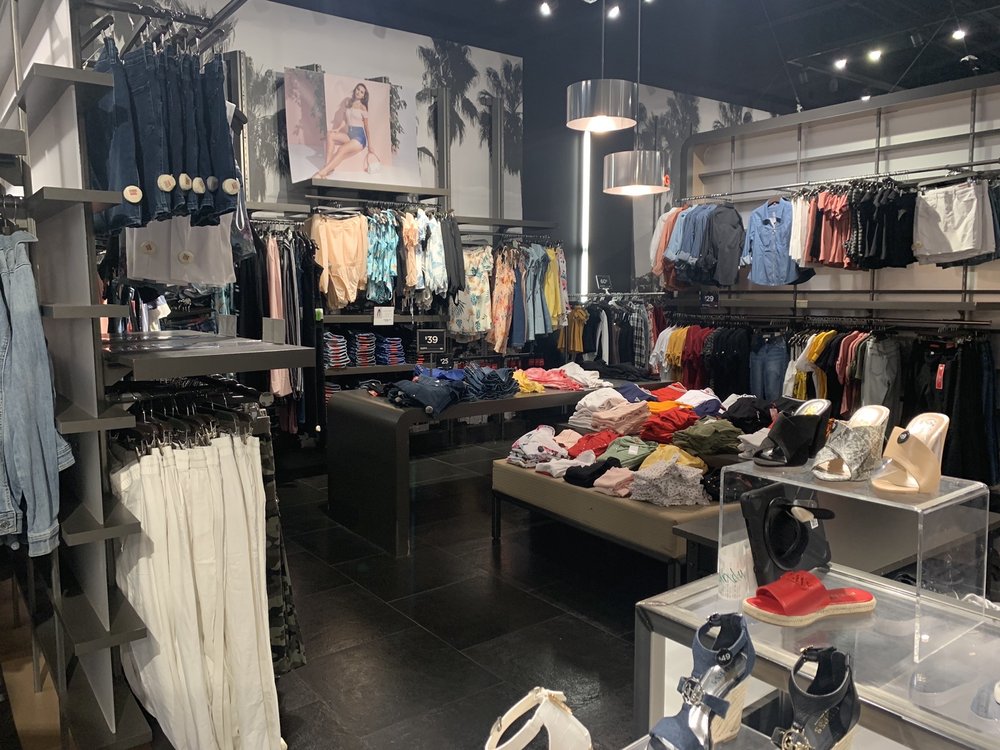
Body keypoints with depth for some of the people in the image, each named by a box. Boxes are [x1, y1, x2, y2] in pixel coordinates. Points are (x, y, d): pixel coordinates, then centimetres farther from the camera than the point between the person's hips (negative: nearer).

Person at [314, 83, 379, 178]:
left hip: (359, 138, -6)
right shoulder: (348, 102, 13)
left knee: (342, 150, -32)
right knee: (330, 134, -21)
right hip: (349, 135, 6)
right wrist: (338, 129, -1)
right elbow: (344, 119, 19)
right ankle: (328, 166, -28)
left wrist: (370, 148, -3)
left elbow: (367, 128, 0)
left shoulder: (362, 108, -1)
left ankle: (323, 172, -37)